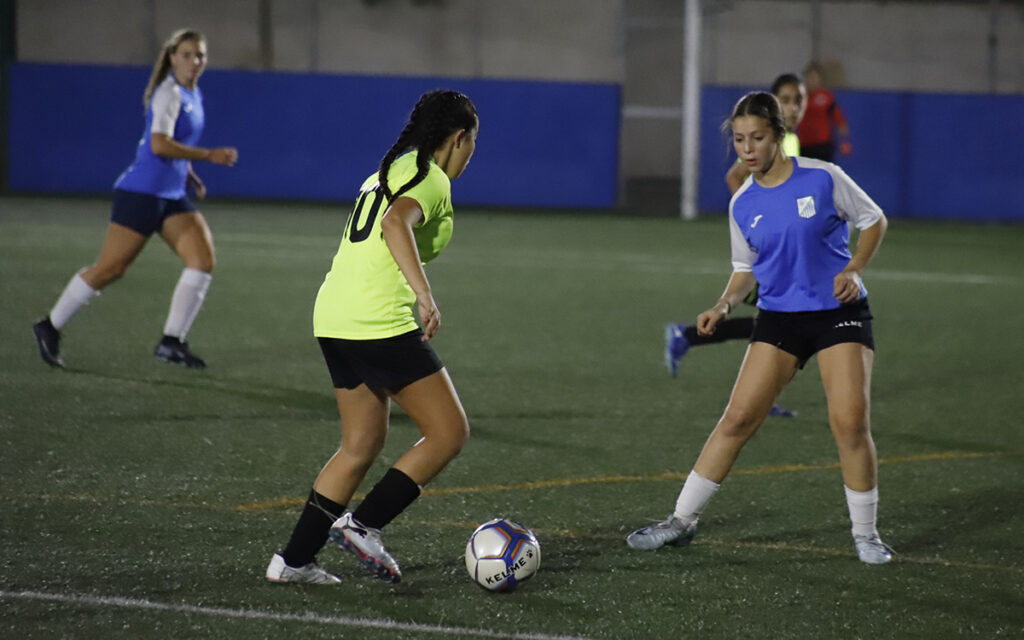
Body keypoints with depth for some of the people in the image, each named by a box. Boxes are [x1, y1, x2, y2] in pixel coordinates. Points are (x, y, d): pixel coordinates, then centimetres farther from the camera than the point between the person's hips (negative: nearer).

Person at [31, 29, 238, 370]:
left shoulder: (193, 95, 13)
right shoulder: (169, 93, -14)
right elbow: (159, 144, -28)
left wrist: (189, 175, 15)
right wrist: (209, 155, -25)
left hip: (172, 198, 8)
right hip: (142, 192, -8)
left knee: (203, 258, -10)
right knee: (110, 268, -3)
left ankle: (171, 342, -8)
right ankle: (50, 327, 14)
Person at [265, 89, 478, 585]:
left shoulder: (389, 172, 22)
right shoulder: (431, 181, -6)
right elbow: (397, 224, -25)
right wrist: (425, 295, -33)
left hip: (333, 320, 10)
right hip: (379, 320, -10)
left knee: (362, 445, 16)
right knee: (449, 433, -1)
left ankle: (294, 559, 12)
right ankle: (364, 525, -5)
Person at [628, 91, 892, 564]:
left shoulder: (823, 179, -9)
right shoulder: (743, 204, 2)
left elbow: (874, 221, 3)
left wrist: (853, 270, -12)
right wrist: (724, 305, -2)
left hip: (839, 312, -3)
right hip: (779, 316, 3)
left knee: (850, 422, -14)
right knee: (738, 418, -4)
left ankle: (865, 534, 4)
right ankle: (682, 520, 6)